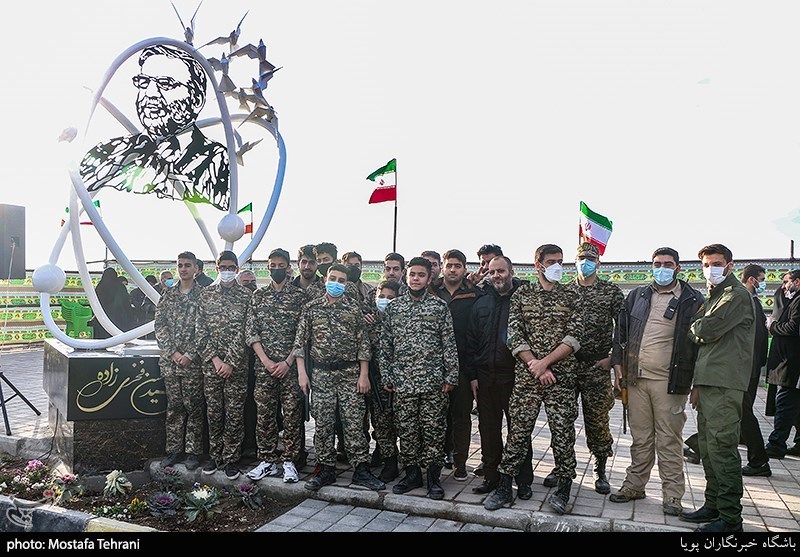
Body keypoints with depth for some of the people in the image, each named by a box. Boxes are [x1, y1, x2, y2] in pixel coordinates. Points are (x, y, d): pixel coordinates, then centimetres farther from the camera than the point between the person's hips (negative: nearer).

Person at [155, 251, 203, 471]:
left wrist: (189, 355, -13)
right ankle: (174, 451, 19)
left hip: (193, 361, -3)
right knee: (173, 406, 10)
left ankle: (192, 452, 13)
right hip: (169, 360, 3)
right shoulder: (168, 294, 10)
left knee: (193, 407, 3)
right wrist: (172, 352, -6)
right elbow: (159, 325, 5)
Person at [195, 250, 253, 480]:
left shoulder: (246, 296, 0)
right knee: (213, 412, 10)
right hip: (211, 363, 2)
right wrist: (214, 359, -8)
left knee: (235, 414, 3)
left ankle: (231, 459, 14)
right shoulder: (206, 294, 6)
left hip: (236, 365, -2)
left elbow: (243, 332, -6)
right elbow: (201, 330, 1)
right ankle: (214, 455, 25)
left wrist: (231, 362, -12)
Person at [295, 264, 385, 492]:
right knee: (323, 424, 5)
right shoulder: (311, 308, 4)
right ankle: (326, 470, 18)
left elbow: (363, 343, 2)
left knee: (354, 422, 1)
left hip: (350, 373, -1)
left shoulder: (354, 308, 3)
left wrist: (364, 374, -3)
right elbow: (300, 341, 5)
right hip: (321, 374, 1)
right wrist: (302, 372, -2)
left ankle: (361, 470, 11)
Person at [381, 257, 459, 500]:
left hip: (434, 382, -2)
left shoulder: (440, 306, 2)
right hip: (402, 382, 2)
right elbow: (385, 345, 9)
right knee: (406, 430, 9)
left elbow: (449, 344, 1)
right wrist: (386, 376, 5)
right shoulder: (393, 307, 8)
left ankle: (433, 477, 17)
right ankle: (412, 473, 24)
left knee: (434, 430, 3)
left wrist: (451, 376, -4)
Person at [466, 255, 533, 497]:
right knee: (488, 429, 11)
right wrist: (474, 374, 6)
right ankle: (491, 476, 24)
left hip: (515, 376, -4)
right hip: (486, 376, 4)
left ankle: (523, 480, 16)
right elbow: (471, 341, 13)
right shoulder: (480, 303, 11)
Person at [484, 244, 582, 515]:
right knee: (518, 431, 3)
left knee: (563, 432, 3)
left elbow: (575, 337, -4)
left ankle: (564, 489, 21)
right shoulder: (522, 294, 6)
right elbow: (514, 335, 0)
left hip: (562, 376, 0)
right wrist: (535, 366, -11)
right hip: (526, 377, 0)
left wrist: (544, 362, -13)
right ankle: (504, 487, 14)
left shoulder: (571, 296, 6)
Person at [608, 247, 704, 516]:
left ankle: (672, 494, 12)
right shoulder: (637, 296, 12)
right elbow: (621, 330, 15)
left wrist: (696, 383, -5)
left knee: (669, 440, 1)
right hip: (636, 378, 4)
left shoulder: (692, 300, 0)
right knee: (640, 437, 13)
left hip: (668, 381, -4)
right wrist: (618, 365, 7)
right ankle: (634, 485, 23)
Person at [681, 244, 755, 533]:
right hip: (709, 383, 10)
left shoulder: (737, 295, -8)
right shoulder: (714, 297, 22)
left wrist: (693, 327, 4)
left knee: (722, 447, -7)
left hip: (725, 385, -9)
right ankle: (713, 505, 23)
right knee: (708, 446, 13)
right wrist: (697, 384, 20)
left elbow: (708, 330, -20)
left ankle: (730, 518, 0)